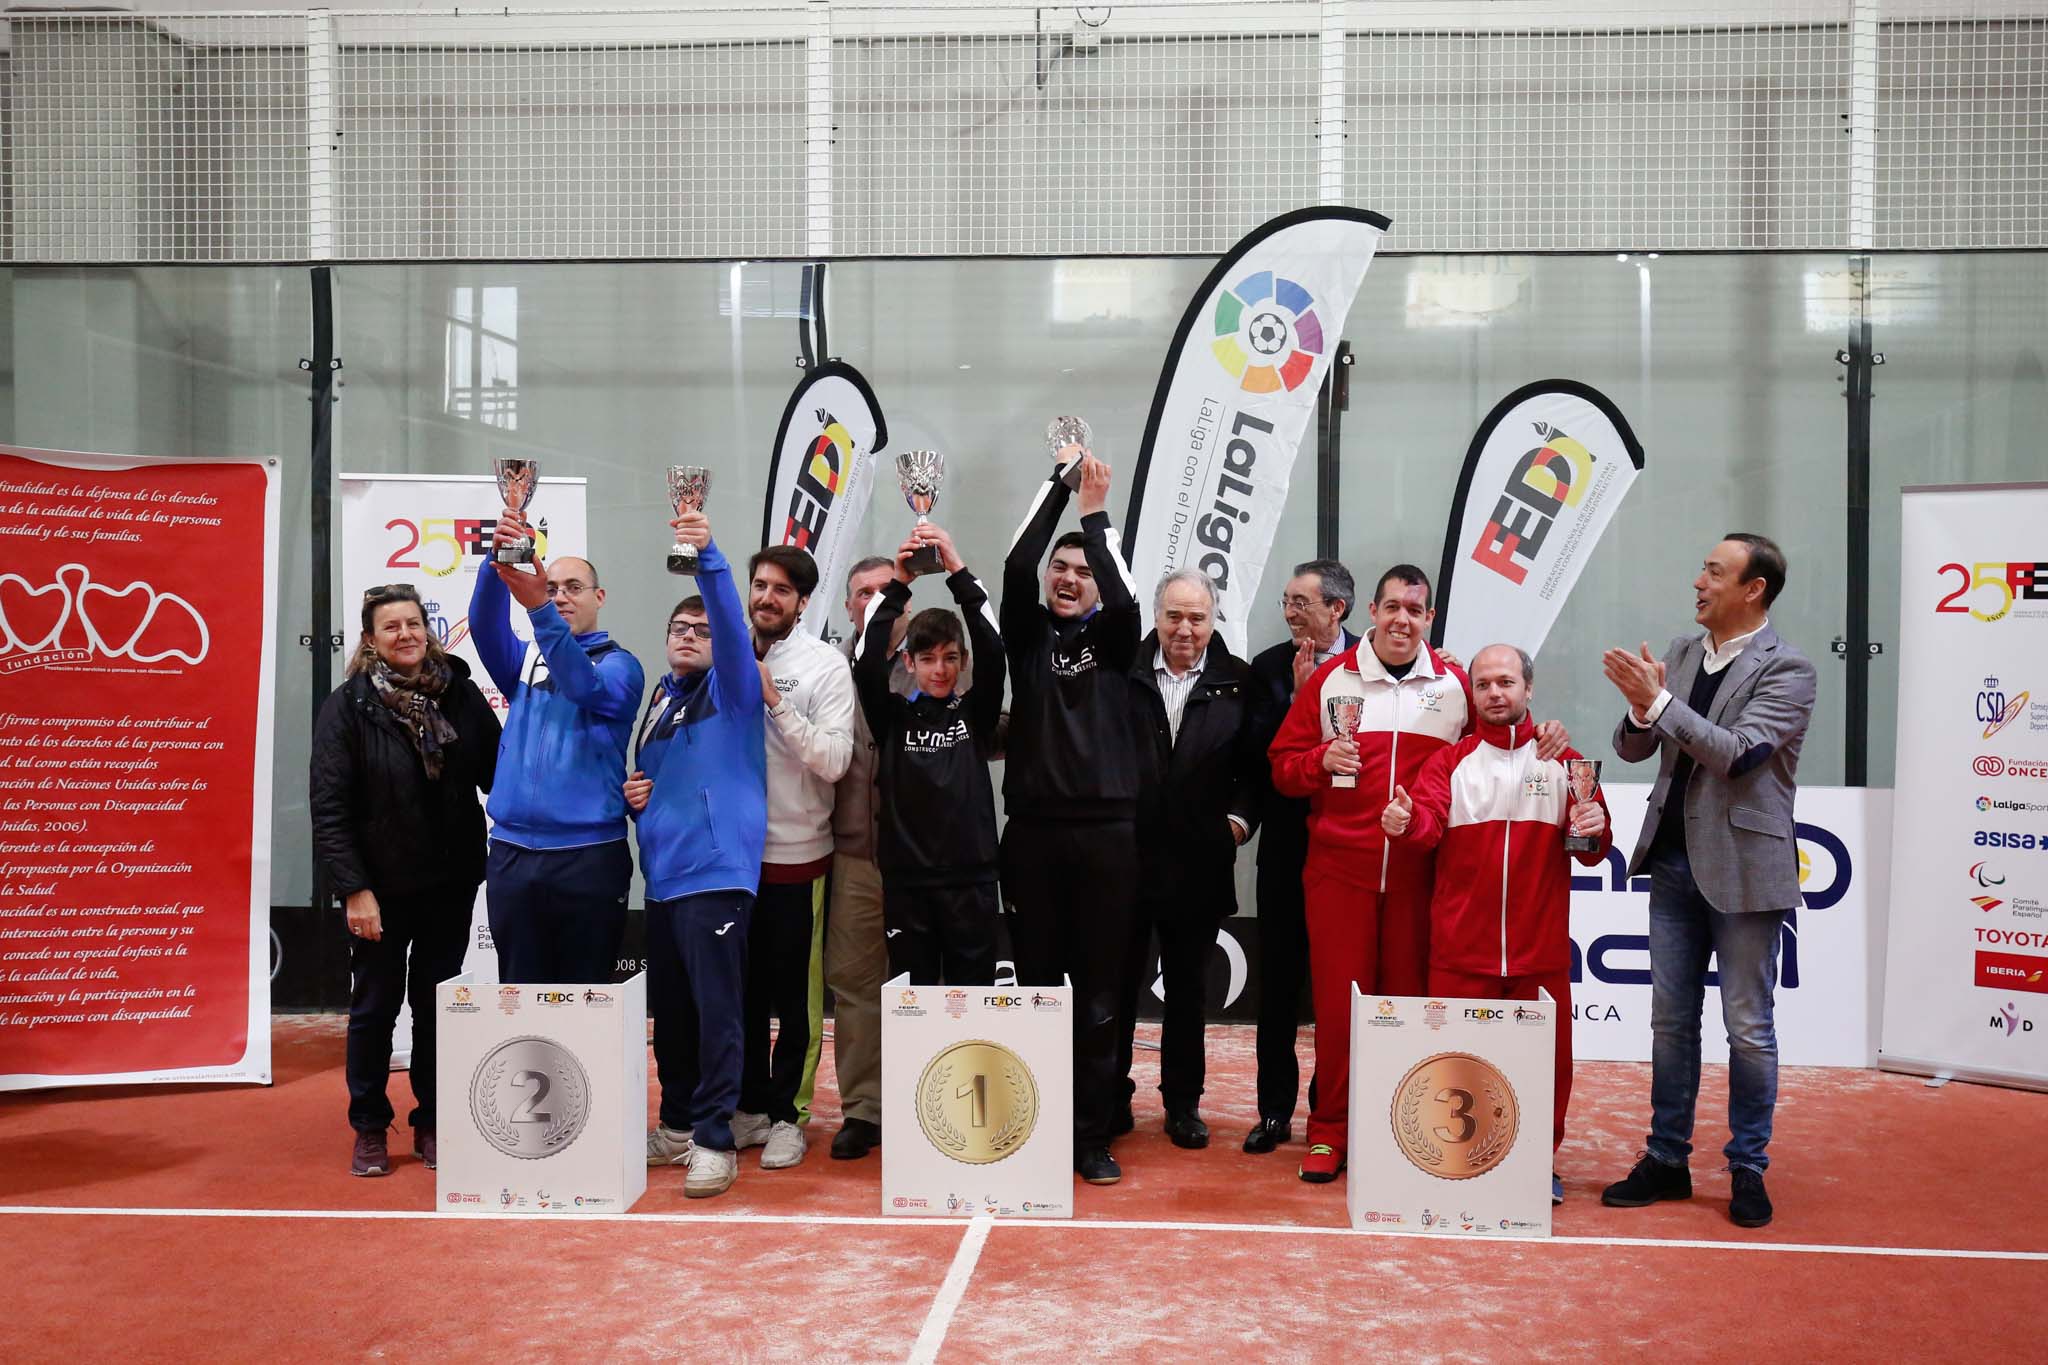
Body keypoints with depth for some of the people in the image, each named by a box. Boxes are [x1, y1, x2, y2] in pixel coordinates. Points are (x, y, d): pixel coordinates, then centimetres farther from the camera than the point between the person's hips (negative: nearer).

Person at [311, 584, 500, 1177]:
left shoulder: (459, 693, -1)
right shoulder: (348, 706, -8)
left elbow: (496, 772, 2)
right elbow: (328, 807, -10)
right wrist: (354, 889, -15)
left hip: (451, 883, 2)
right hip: (382, 887, -2)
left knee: (437, 1004, 11)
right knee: (375, 1005, 9)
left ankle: (431, 1123, 23)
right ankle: (369, 1129, 23)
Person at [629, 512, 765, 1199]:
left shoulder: (732, 688, 0)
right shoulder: (657, 700, 18)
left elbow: (733, 625, -20)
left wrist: (708, 558, -34)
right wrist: (635, 797, 6)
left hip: (716, 875, -7)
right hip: (663, 876, 7)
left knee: (717, 1011, -6)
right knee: (670, 1012, 13)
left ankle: (714, 1140, 2)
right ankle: (676, 1126, 26)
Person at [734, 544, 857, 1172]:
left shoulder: (824, 664, -7)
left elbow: (834, 761, -17)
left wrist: (774, 699, -21)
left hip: (795, 854, -4)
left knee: (795, 995, 5)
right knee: (741, 989, 15)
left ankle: (787, 1113, 19)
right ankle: (750, 1106, 29)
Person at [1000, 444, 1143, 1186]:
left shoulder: (1112, 638, 9)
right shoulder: (1028, 633, 9)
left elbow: (1126, 596, -12)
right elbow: (1015, 565, -6)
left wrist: (1096, 515, -12)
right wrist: (1057, 483, -7)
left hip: (1105, 834, 0)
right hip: (1033, 832, 1)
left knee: (1099, 996, 3)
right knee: (1036, 987, 7)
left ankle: (1092, 1136, 11)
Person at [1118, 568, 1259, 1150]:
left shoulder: (1237, 682, 1)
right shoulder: (1122, 671, -2)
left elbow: (1257, 764, 4)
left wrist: (1240, 816, -9)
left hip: (1197, 864, 1)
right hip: (1124, 859, 0)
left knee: (1188, 992, 13)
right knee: (1118, 985, 10)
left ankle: (1183, 1103, 26)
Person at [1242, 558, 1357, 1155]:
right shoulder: (1270, 668, 3)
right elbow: (1259, 755, -7)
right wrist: (1298, 695, -14)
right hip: (1287, 846, 2)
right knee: (1278, 982, 7)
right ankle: (1276, 1110, 17)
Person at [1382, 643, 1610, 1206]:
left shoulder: (1563, 763, 9)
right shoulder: (1450, 761, 8)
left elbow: (1591, 852, 8)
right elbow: (1429, 822, -9)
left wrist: (1594, 830, -15)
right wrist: (1407, 822, -32)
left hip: (1541, 948, 1)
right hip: (1461, 948, -1)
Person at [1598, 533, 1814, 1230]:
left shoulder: (1787, 669, -9)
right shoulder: (1681, 653, 9)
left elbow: (1738, 754, -21)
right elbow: (1631, 749, 8)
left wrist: (1660, 701, -21)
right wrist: (1640, 710, -13)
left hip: (1742, 868, -6)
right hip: (1674, 861, 6)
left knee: (1748, 1028, 5)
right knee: (1671, 1020, 12)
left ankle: (1748, 1171, 18)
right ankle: (1666, 1160, 22)